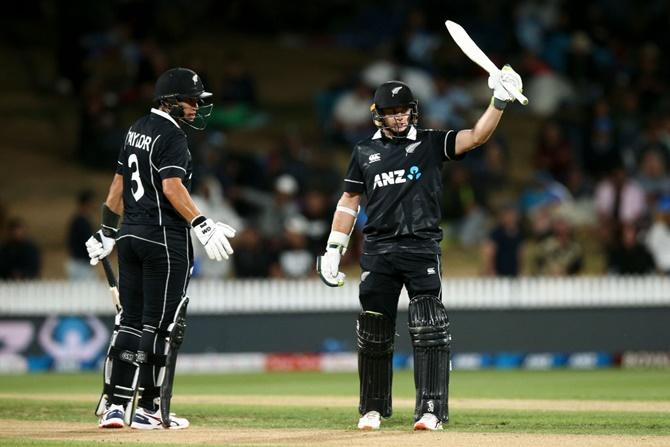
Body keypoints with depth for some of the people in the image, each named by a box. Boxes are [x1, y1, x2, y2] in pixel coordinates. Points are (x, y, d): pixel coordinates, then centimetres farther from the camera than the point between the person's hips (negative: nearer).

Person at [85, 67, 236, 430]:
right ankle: (149, 409, 0)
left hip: (131, 235, 9)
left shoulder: (137, 130, 15)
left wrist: (108, 231, 25)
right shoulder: (172, 137, -12)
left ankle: (115, 404, 6)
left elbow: (118, 182, 20)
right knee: (161, 325, -2)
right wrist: (202, 225, -28)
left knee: (131, 321, 9)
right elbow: (172, 186, -24)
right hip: (165, 237, -9)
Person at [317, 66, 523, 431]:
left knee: (428, 331, -12)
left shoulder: (431, 144, 4)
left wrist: (499, 102, -24)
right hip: (378, 250, 2)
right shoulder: (365, 153, 11)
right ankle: (372, 409, 19)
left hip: (422, 248, -2)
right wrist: (333, 250, 10)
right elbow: (348, 203, 16)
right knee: (373, 332, 5)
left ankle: (431, 410, -13)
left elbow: (476, 137, -9)